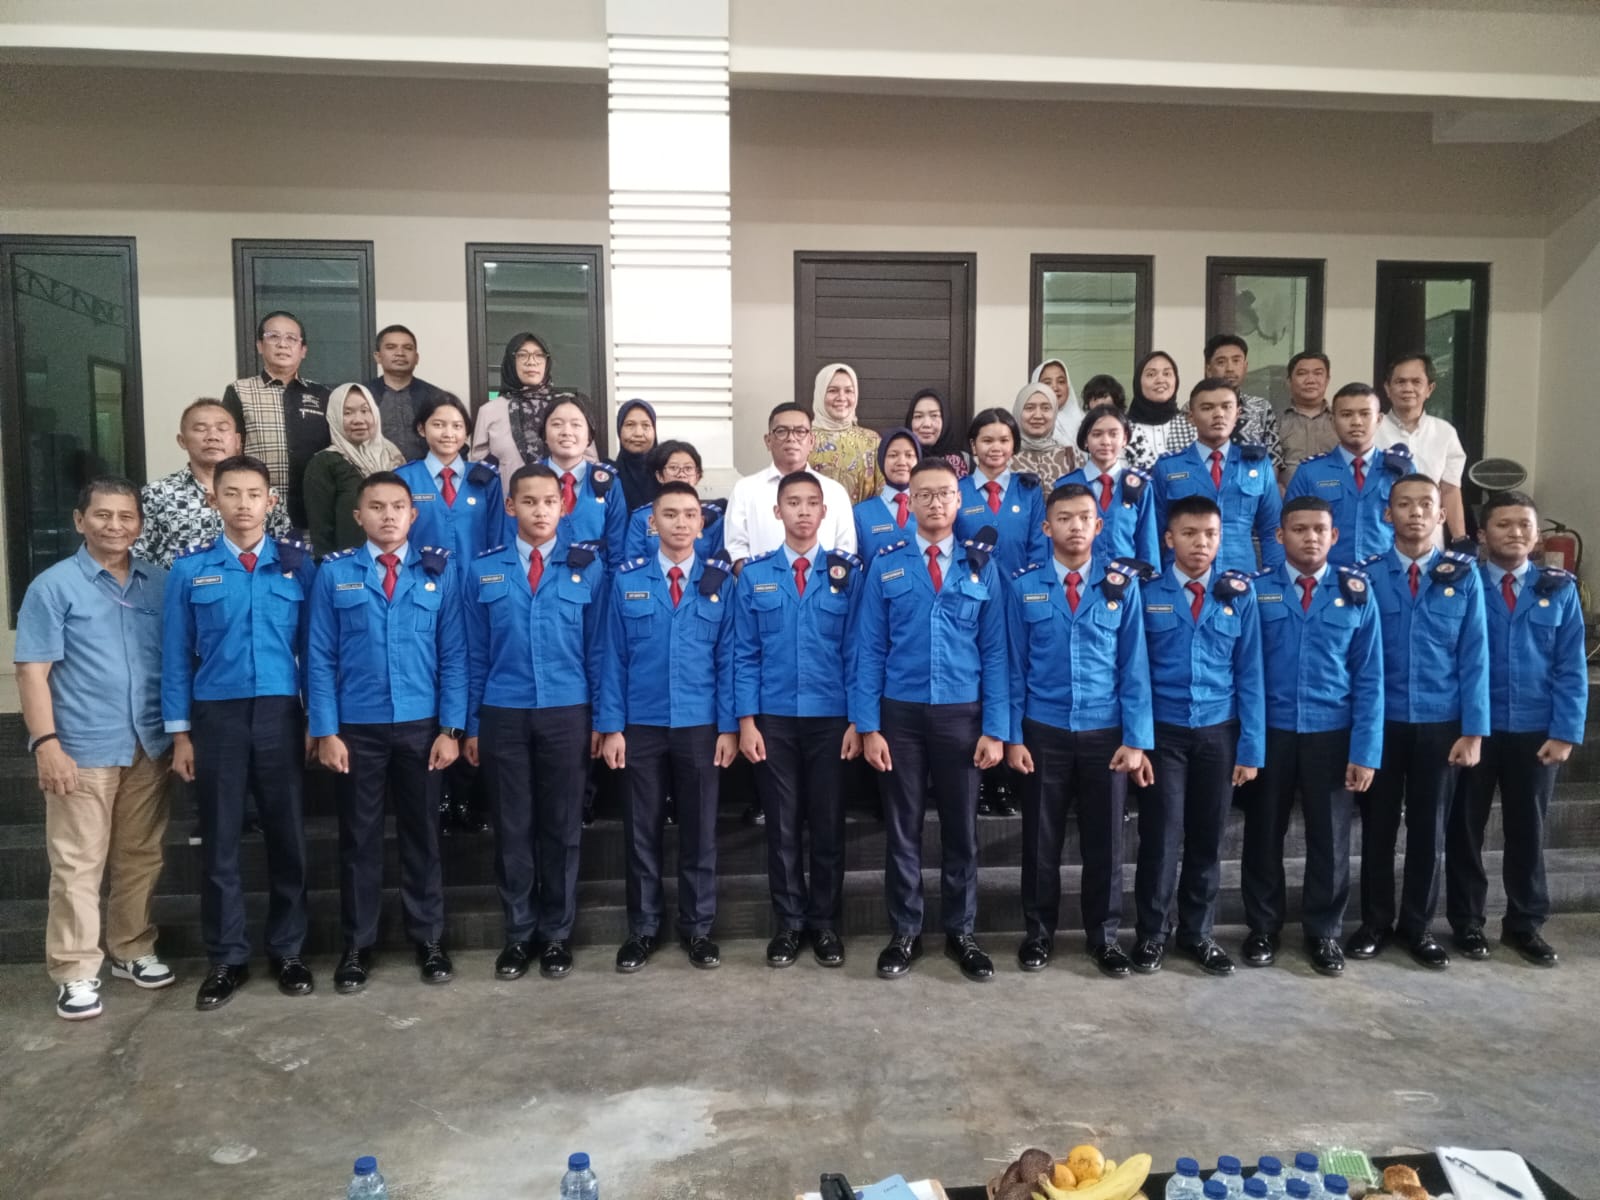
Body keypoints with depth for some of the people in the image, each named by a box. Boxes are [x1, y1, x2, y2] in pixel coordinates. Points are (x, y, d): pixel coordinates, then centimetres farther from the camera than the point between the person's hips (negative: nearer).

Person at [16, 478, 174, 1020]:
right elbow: (32, 672, -5)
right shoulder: (53, 586, -2)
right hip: (82, 750, -3)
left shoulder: (160, 584, 7)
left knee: (141, 857, 13)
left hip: (150, 746, 4)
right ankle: (75, 971, 14)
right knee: (78, 864, 3)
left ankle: (133, 950, 29)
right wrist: (46, 743, -13)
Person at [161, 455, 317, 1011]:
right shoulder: (190, 569, 2)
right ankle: (226, 958, 21)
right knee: (220, 841, 8)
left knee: (287, 837, 8)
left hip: (281, 714, 0)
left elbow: (312, 645, 4)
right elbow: (176, 654, 3)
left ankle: (287, 951, 22)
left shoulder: (298, 564, 2)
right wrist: (180, 731, 1)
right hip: (216, 716, 0)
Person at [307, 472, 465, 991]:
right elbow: (320, 658, 0)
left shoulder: (440, 572, 2)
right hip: (356, 727, 0)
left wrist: (450, 727, -6)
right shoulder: (333, 573, 1)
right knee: (359, 837, 9)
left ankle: (429, 940, 23)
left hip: (421, 725, 0)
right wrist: (325, 731, -5)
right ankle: (357, 945, 23)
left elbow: (453, 654, 0)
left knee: (422, 834, 10)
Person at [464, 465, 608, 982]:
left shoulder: (588, 566, 1)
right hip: (503, 715, 1)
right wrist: (471, 724, 4)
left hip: (567, 713, -1)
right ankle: (519, 933, 23)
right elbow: (476, 653, 5)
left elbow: (597, 646, 2)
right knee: (512, 828, 8)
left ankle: (557, 934, 23)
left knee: (561, 827, 8)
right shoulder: (484, 570, 4)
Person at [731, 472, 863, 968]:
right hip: (774, 719, 1)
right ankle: (789, 923, 23)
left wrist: (858, 721, -6)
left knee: (828, 825, 9)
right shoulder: (754, 576, 2)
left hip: (831, 719, 0)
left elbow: (856, 651, -1)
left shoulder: (848, 573, 0)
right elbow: (745, 654, 2)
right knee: (783, 826, 9)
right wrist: (746, 720, -5)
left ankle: (825, 923, 23)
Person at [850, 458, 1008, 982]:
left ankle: (961, 932, 26)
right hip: (900, 713, 0)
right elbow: (869, 650, -1)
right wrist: (868, 726, -7)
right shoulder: (886, 565, 0)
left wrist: (996, 727, -5)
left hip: (962, 713, 1)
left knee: (961, 827, 10)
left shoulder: (982, 565, 3)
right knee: (902, 827, 8)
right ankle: (904, 933, 23)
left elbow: (994, 651, 1)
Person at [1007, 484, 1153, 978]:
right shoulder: (1023, 586, -3)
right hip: (1043, 731, 0)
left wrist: (1136, 738, -4)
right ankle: (1039, 932, 27)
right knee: (1041, 839, 11)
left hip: (1105, 732, 1)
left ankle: (1103, 935, 28)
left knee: (1104, 840, 11)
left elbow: (1133, 665, 0)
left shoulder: (1121, 585, -1)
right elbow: (1015, 666, 0)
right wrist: (1012, 735, -3)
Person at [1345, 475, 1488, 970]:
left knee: (1428, 828, 11)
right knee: (1378, 826, 10)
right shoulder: (1366, 575, -4)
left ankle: (1418, 924, 27)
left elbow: (1474, 656, -1)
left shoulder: (1464, 575, 0)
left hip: (1440, 724, 1)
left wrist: (1473, 730, -4)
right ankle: (1375, 921, 24)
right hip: (1380, 721, -1)